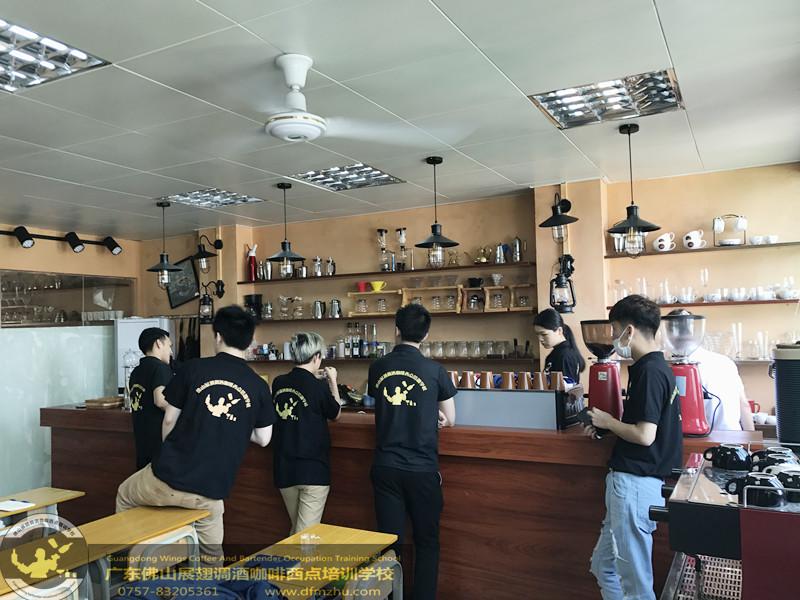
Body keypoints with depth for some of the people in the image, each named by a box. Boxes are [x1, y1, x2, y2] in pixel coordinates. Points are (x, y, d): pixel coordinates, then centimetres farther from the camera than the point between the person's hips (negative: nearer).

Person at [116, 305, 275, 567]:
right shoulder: (258, 386, -1)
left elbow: (169, 419, 1)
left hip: (168, 479, -1)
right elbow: (263, 438, 5)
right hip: (210, 492, 1)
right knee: (212, 559, 21)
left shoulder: (194, 368, -5)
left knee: (125, 496, 31)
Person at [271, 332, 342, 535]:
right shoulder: (319, 387, -14)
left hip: (284, 469, 6)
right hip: (313, 469, -6)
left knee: (296, 528, 22)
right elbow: (335, 414, 4)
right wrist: (332, 381, 13)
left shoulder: (278, 383, 1)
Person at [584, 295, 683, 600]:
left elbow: (644, 435, -22)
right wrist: (605, 426, 12)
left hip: (635, 483, -10)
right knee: (604, 567, 19)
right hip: (630, 481, 10)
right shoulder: (657, 366, 14)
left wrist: (607, 421, -7)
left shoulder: (649, 372, -17)